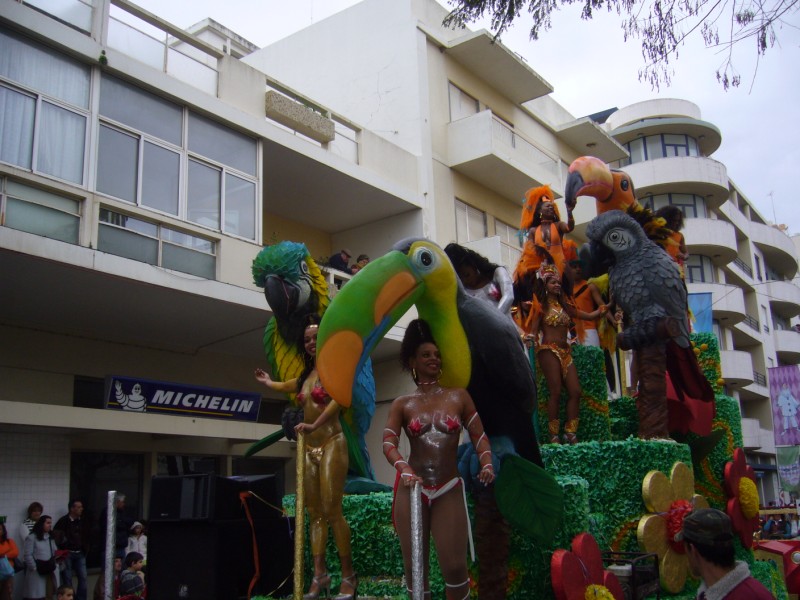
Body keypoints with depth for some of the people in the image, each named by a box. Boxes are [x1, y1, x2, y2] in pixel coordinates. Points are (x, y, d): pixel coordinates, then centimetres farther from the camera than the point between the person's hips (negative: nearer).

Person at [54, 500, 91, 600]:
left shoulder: (84, 521, 4)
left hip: (80, 554, 4)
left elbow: (88, 535, 16)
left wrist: (85, 548, 9)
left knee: (83, 577, 1)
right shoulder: (63, 521, -10)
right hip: (67, 553, -4)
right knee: (68, 578, 2)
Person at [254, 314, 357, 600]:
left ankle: (349, 576, -5)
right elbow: (289, 385, 39)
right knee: (314, 513, 3)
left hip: (331, 443, -7)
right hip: (309, 447, 7)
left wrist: (315, 425, -28)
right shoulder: (306, 374, 18)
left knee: (332, 511, -11)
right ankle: (320, 575, 6)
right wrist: (268, 382, 54)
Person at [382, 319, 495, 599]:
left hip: (449, 490, 0)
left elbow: (479, 435, 3)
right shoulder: (402, 404, 5)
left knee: (455, 565, -4)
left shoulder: (459, 396, 7)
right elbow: (388, 444, -7)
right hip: (412, 489, 0)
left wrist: (486, 463, -16)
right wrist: (405, 469, -26)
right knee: (414, 565, 6)